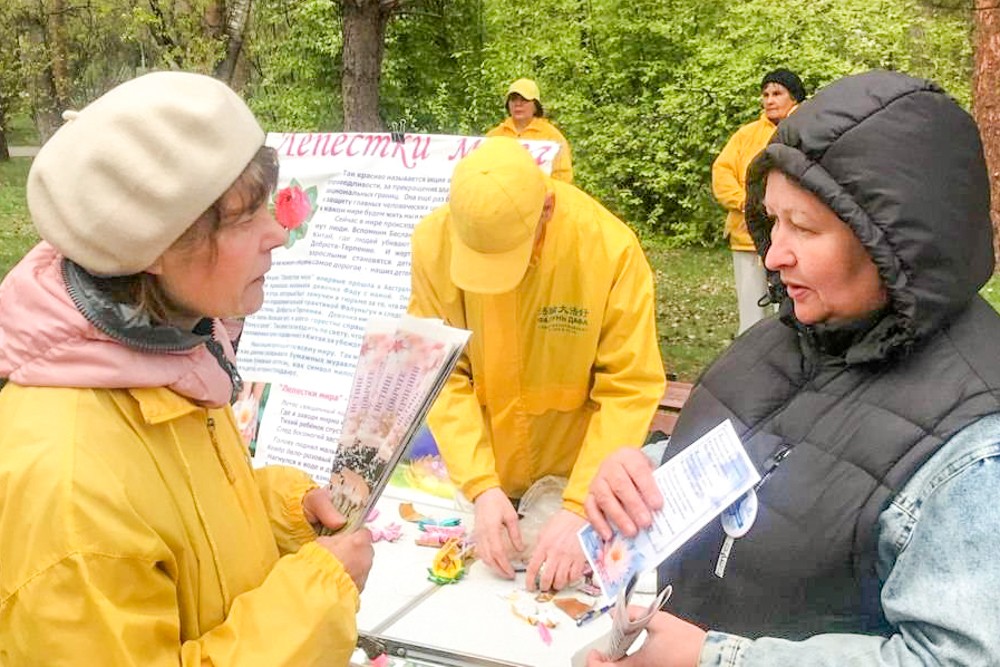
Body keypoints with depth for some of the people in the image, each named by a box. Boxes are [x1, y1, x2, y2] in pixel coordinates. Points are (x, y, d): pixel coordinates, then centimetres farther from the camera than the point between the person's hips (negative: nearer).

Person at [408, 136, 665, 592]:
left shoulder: (610, 246, -23)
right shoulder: (433, 242, -17)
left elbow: (629, 389, -20)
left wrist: (579, 508, -26)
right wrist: (482, 487, -23)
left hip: (575, 477, -1)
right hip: (474, 479, 2)